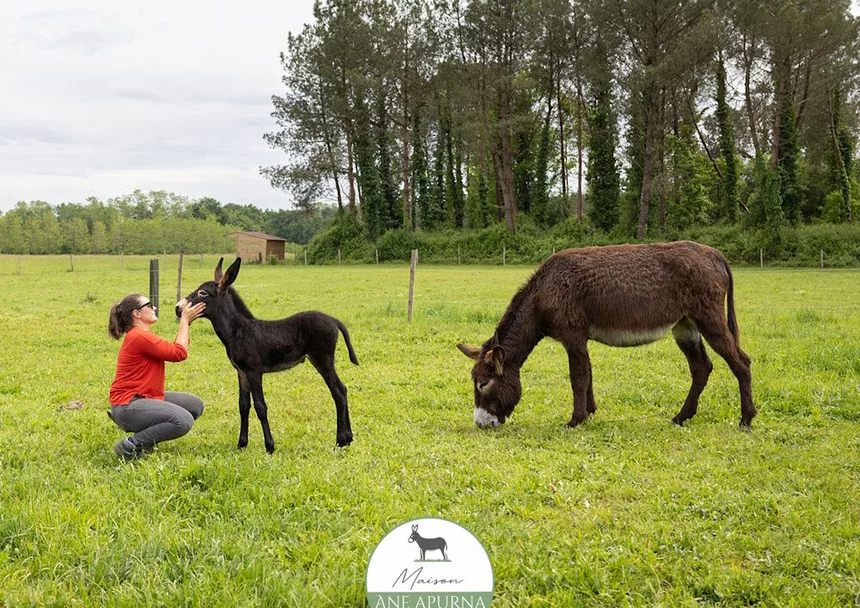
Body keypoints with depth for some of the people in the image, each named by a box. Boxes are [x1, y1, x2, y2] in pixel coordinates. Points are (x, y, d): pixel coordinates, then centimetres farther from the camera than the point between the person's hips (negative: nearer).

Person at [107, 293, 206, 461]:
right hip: (127, 406, -11)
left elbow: (175, 348, 14)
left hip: (145, 397, 11)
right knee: (183, 420, -27)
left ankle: (147, 437, 11)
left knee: (195, 405, 11)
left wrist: (187, 322, 8)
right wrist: (185, 320, -6)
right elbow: (179, 353, -15)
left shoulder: (143, 336, 14)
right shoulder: (139, 337, -19)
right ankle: (131, 445, -13)